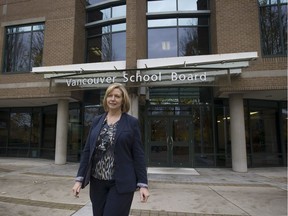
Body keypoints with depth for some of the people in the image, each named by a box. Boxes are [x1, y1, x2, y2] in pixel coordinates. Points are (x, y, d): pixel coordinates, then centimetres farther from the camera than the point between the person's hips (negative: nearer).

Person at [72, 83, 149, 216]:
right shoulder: (97, 121, 7)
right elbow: (87, 151, 6)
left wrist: (143, 184, -9)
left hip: (121, 183, -3)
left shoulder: (132, 122, -3)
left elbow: (138, 154, -5)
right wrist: (79, 179, 0)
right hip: (97, 182, 4)